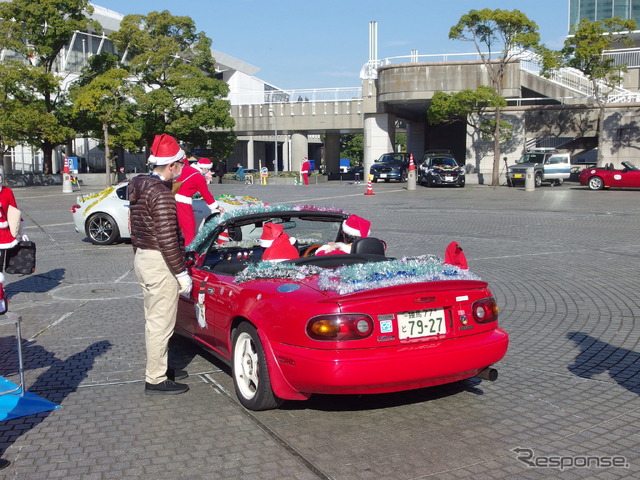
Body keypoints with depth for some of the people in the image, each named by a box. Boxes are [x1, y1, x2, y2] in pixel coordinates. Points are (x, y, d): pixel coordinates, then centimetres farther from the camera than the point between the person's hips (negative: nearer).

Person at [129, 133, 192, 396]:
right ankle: (155, 379, 7)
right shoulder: (162, 193, -20)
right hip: (160, 263, -10)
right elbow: (167, 238, -22)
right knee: (161, 323, -1)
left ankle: (159, 367, 33)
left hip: (142, 257, 10)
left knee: (154, 319, 20)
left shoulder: (138, 188, 10)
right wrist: (181, 273, -18)